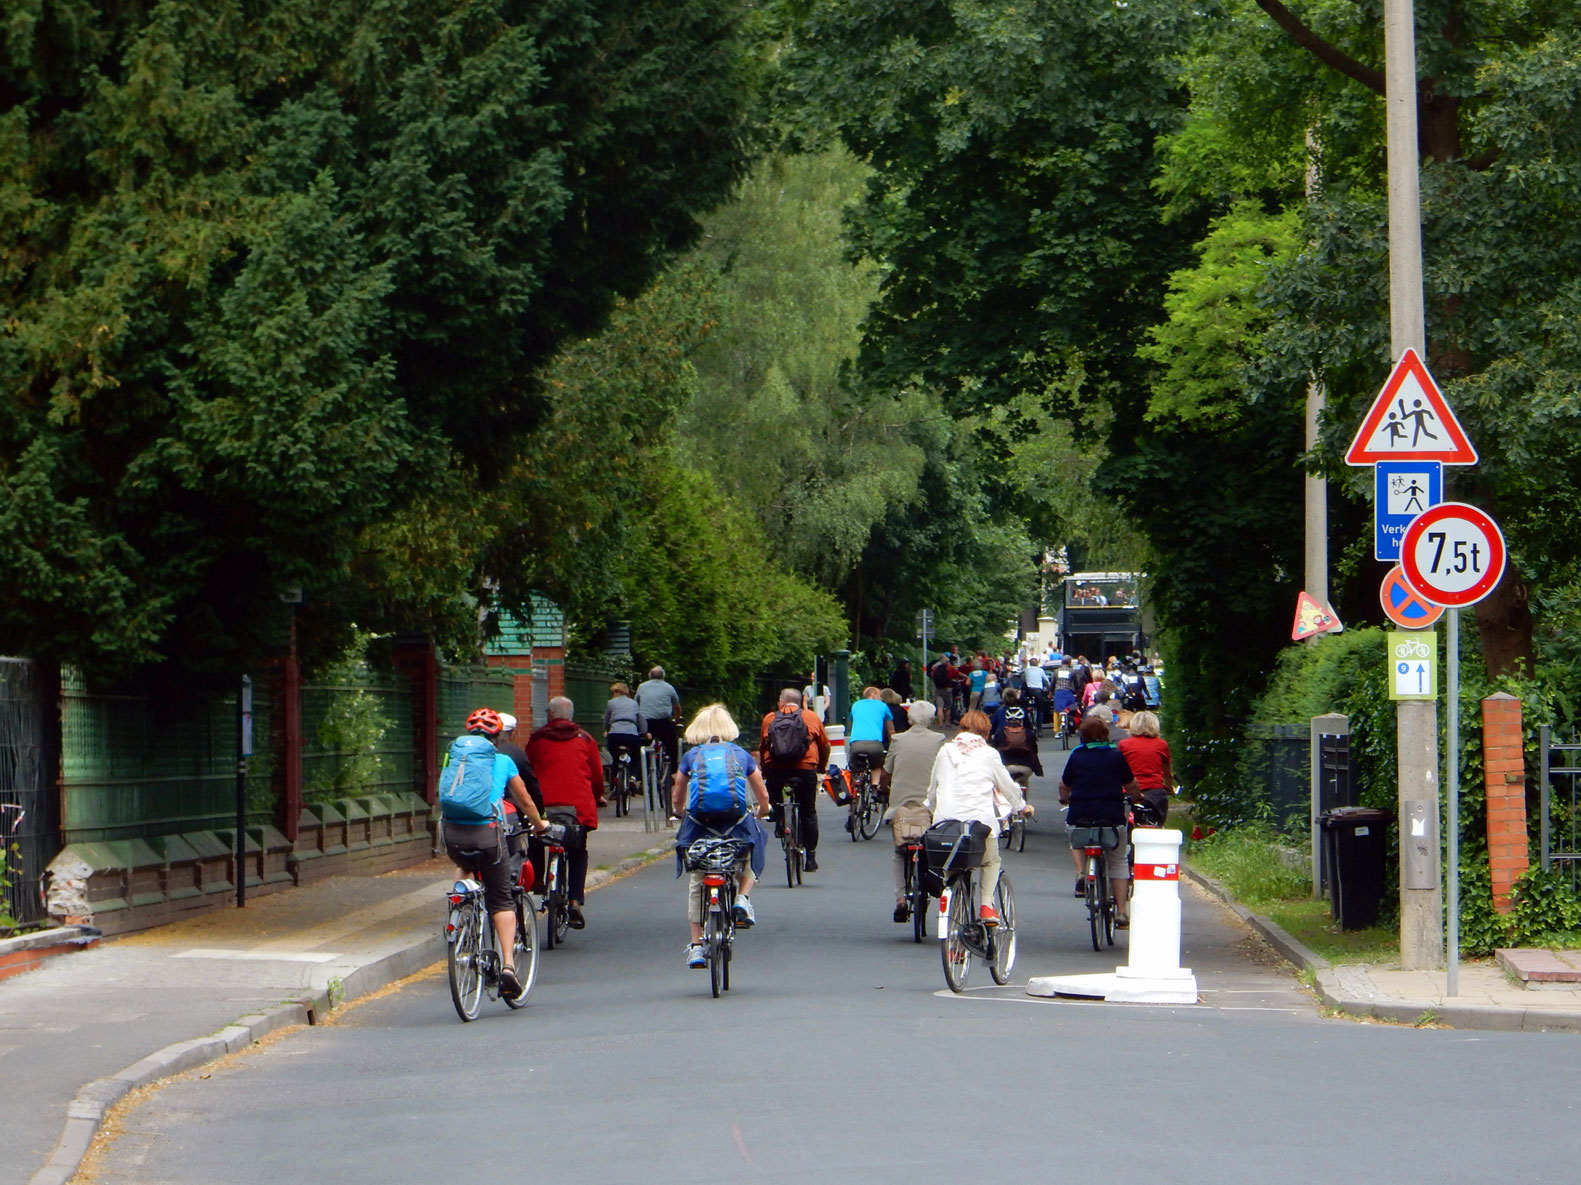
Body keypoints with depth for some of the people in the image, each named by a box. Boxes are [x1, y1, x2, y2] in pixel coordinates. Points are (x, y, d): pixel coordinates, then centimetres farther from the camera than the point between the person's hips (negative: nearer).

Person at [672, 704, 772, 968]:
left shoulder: (691, 756, 12)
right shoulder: (742, 755, 13)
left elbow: (677, 802, 18)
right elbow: (763, 799, 16)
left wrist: (682, 813, 40)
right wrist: (758, 813, 37)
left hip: (699, 825, 0)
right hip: (737, 825, 0)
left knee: (696, 885, 18)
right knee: (749, 864, 32)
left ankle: (697, 946, 15)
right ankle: (743, 898, 3)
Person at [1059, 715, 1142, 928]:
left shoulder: (1076, 756, 3)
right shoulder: (1117, 756, 1)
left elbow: (1064, 786, 14)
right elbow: (1132, 786, 10)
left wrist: (1064, 798, 37)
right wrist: (1137, 797, 33)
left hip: (1080, 814, 1)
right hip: (1112, 815, -1)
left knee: (1075, 839, 34)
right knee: (1118, 862, 13)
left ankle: (1080, 871, 6)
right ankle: (1121, 911, 8)